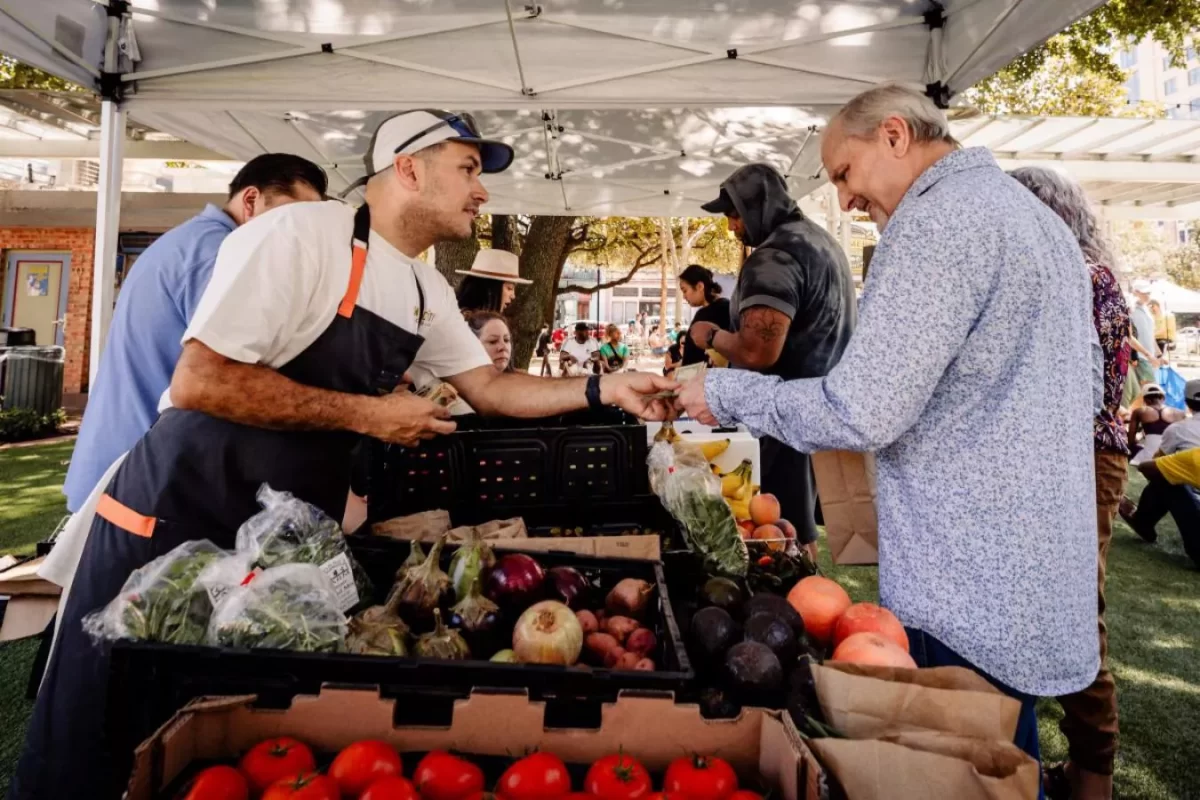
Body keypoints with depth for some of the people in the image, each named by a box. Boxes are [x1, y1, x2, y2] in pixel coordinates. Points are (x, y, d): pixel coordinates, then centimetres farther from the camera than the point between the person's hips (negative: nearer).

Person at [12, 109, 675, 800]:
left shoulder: (429, 293, 6)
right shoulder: (301, 234, -18)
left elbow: (489, 388, 10)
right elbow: (199, 381, -24)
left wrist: (602, 389, -1)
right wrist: (366, 414, -20)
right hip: (181, 511, -6)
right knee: (111, 744, 7)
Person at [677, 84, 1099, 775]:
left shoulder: (938, 221, -18)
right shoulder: (1045, 221, 14)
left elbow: (861, 414, -25)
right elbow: (1088, 388, 22)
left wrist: (726, 394, -11)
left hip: (968, 602, -10)